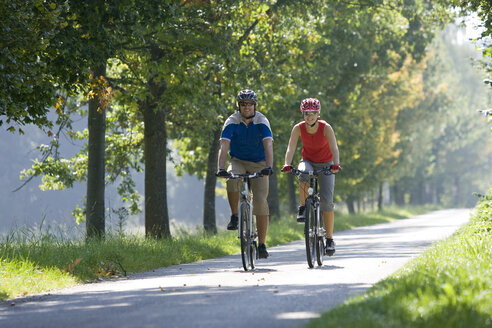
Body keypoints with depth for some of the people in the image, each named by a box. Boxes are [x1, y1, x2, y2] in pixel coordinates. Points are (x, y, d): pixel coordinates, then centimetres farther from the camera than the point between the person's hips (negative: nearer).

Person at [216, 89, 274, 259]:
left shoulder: (262, 122, -16)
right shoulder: (232, 122, -14)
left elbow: (268, 145, -28)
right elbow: (224, 146, -25)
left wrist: (268, 167, -44)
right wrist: (221, 168, -41)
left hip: (258, 164, 0)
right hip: (238, 161, 0)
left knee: (260, 201, -12)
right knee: (232, 180, -35)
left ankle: (262, 245, -5)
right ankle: (234, 216, -13)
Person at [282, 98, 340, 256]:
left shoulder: (325, 128, -20)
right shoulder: (298, 128, -15)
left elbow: (334, 148, -31)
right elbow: (291, 148, -24)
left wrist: (336, 164, -49)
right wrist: (287, 164, -42)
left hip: (325, 164, -1)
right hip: (308, 162, 1)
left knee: (327, 200, -14)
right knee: (304, 175, -38)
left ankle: (330, 239, -6)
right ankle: (303, 208, -17)